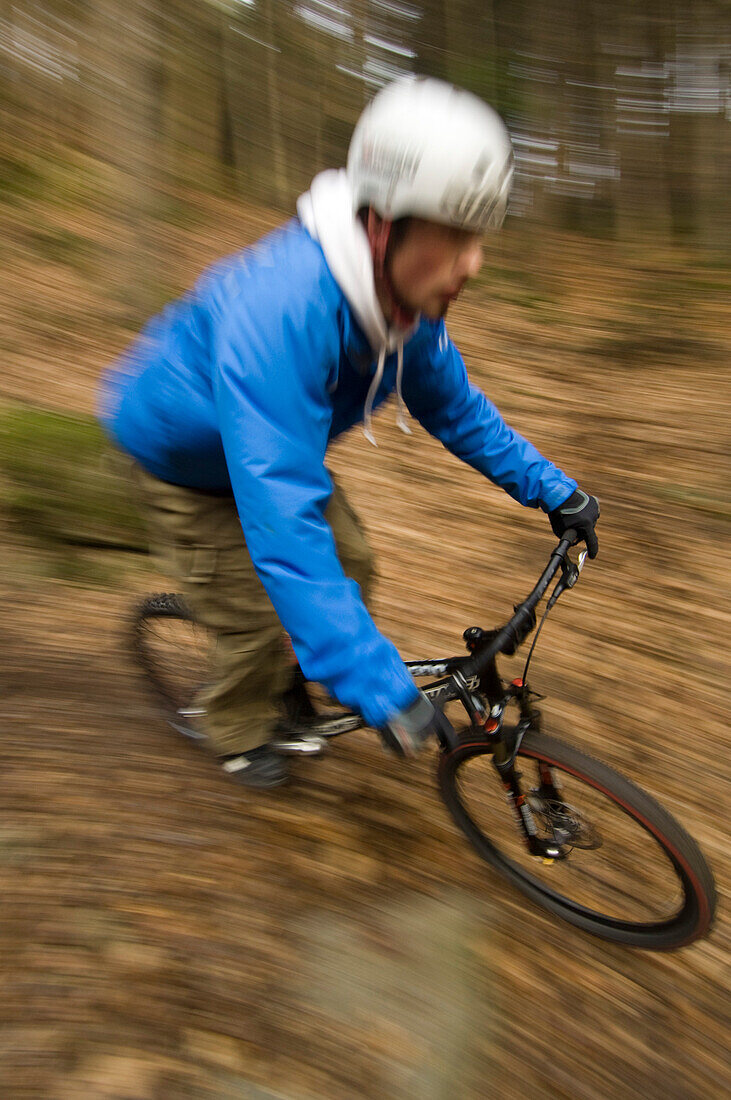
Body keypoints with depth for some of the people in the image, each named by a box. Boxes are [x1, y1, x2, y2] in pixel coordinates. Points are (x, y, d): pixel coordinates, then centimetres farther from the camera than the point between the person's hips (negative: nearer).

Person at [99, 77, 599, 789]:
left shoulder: (407, 296, -18)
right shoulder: (277, 309, -44)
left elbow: (453, 405, 0)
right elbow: (282, 522, -47)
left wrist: (550, 488, -1)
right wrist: (379, 688, -45)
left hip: (282, 443, 7)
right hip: (184, 461, -6)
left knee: (349, 567, 4)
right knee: (255, 620, -4)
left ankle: (292, 687, 33)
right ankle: (239, 732, 30)